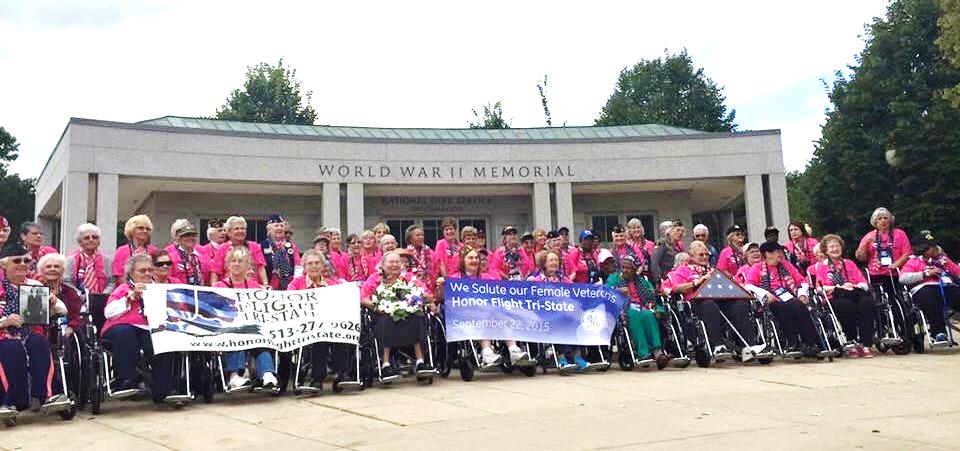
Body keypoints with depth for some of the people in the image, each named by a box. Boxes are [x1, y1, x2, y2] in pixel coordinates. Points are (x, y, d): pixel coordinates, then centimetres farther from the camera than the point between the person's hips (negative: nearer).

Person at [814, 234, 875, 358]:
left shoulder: (849, 263, 25)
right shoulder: (822, 266, 16)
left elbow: (863, 283, 14)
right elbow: (822, 288, 1)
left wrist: (855, 286, -7)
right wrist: (839, 287, -11)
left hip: (854, 294, 3)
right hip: (834, 299, -3)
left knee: (867, 302, -32)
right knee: (847, 305, -37)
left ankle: (865, 345, -31)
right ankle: (852, 344, -27)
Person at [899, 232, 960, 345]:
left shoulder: (943, 259, 30)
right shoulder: (914, 261, 17)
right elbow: (903, 278, -1)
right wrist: (927, 273, -4)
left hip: (949, 287, 4)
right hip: (924, 289, -4)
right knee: (930, 297, -39)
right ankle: (939, 333, -37)